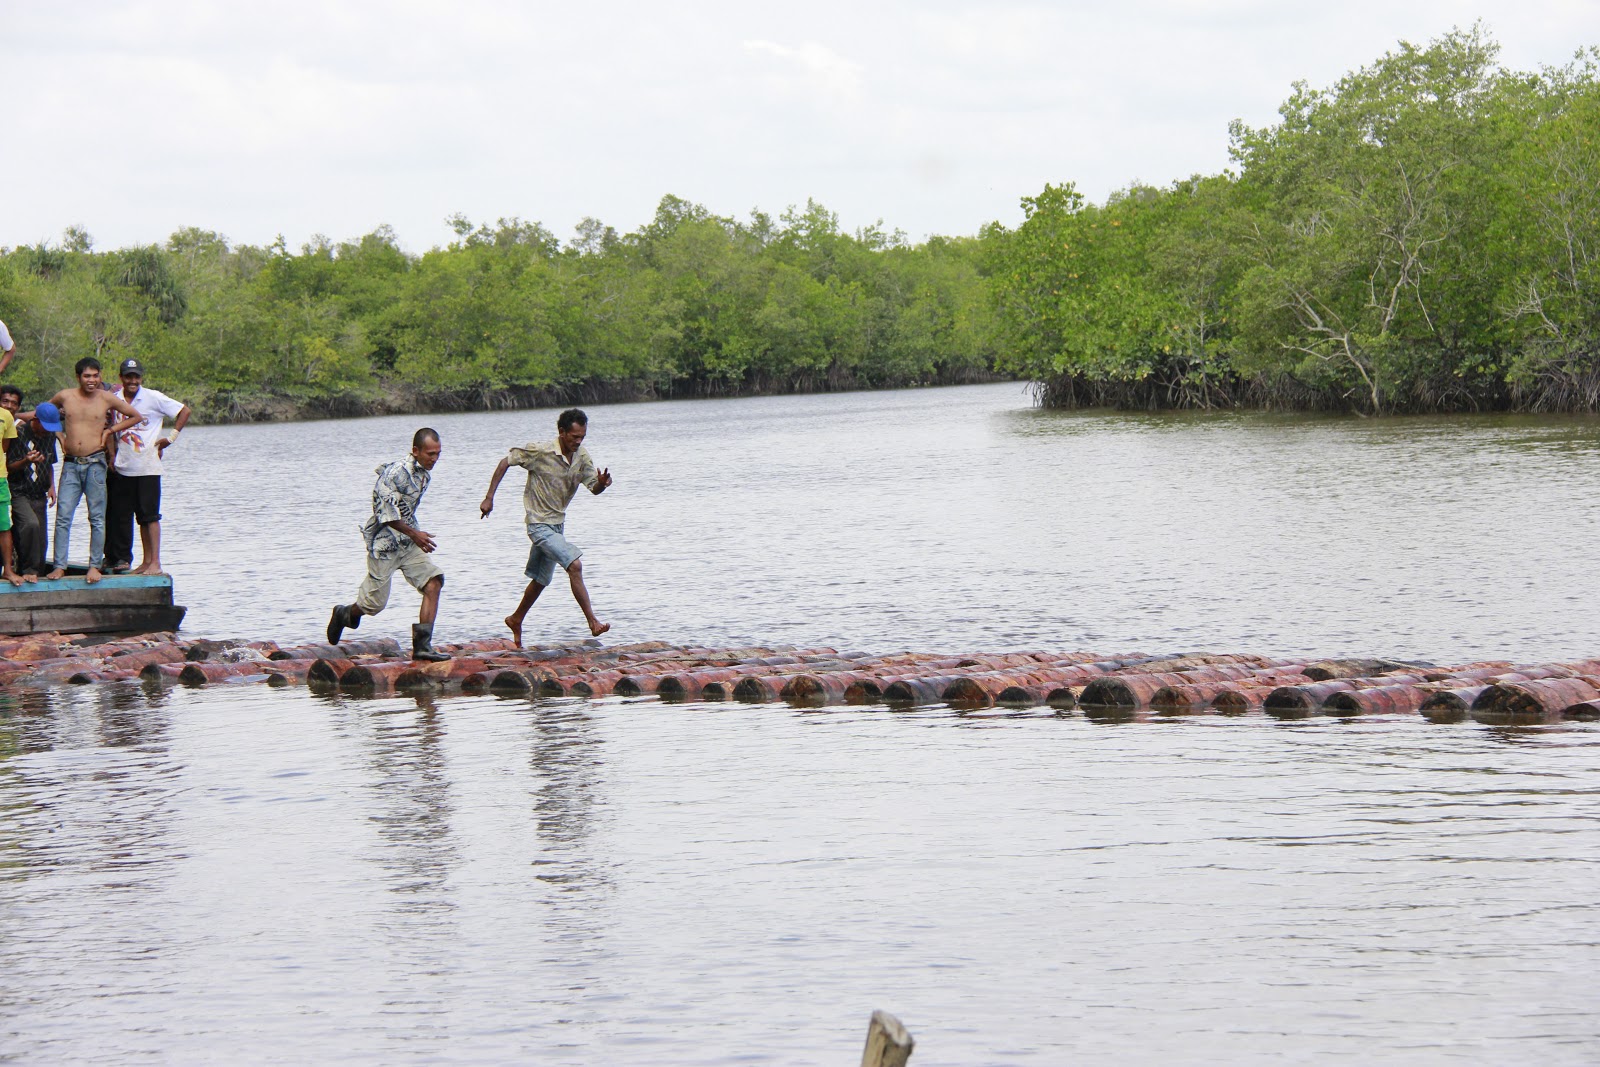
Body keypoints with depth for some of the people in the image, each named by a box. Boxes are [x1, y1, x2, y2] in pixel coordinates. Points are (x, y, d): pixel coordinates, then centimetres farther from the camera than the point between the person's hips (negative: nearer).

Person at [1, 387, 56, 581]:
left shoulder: (50, 436, 8)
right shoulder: (19, 433, -11)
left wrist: (51, 486, 10)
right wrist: (26, 461, -28)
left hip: (40, 496, 6)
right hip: (19, 493, -6)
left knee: (41, 541, 1)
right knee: (31, 524, -30)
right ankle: (29, 569, -17)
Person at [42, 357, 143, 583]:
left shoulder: (107, 399, 1)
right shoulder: (64, 397, 4)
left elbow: (136, 417, 10)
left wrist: (110, 430, 2)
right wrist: (60, 434, 12)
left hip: (95, 463, -1)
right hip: (70, 463, 1)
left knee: (97, 518, 0)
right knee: (63, 516, -5)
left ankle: (95, 566, 6)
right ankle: (59, 565, -2)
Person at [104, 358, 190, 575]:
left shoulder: (153, 398, -5)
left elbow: (184, 411, -1)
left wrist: (171, 438, -5)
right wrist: (112, 454, 13)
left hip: (147, 467, -5)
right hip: (122, 467, 5)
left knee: (149, 515, -6)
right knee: (121, 514, 4)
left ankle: (155, 562, -5)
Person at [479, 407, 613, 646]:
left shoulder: (582, 456, -2)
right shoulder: (540, 452, -19)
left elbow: (594, 489, 0)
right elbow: (505, 463, -9)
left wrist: (602, 483, -26)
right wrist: (489, 498, -10)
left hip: (557, 524, 7)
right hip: (539, 524, -7)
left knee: (541, 579, 17)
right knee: (574, 565, -22)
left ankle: (516, 620, 38)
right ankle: (593, 622, -21)